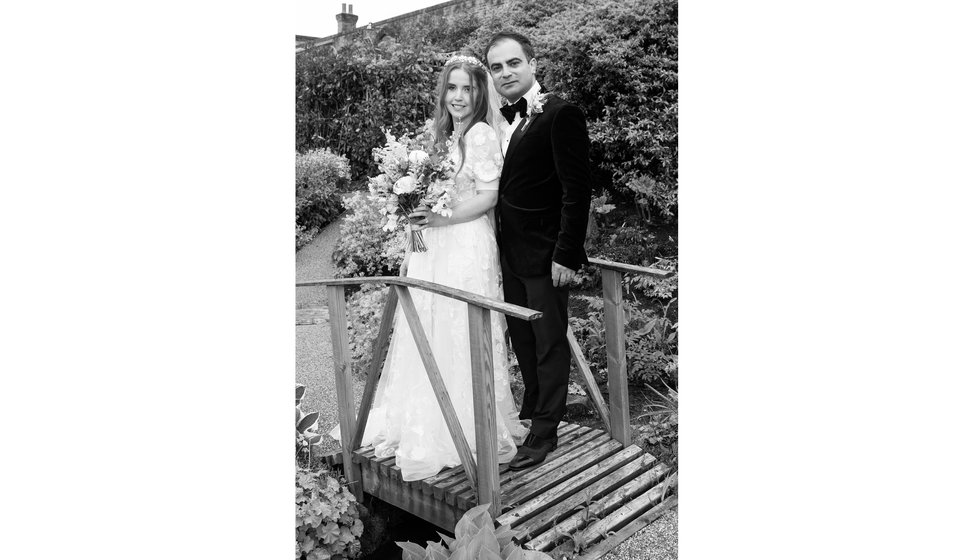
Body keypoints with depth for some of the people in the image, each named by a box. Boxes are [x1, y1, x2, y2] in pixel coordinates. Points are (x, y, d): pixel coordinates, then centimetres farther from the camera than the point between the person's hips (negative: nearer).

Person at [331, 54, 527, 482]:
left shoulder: (481, 133, -7)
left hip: (466, 246, -8)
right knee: (428, 337, 12)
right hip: (432, 250, 8)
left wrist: (441, 218, -18)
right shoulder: (441, 134, 16)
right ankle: (426, 426, 28)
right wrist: (416, 231, 7)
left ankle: (471, 430, 16)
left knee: (459, 339, -1)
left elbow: (487, 198, -13)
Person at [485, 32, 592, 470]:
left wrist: (565, 254, -19)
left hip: (545, 255, -8)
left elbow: (577, 190, -16)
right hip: (511, 253, 8)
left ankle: (545, 432, 16)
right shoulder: (502, 121, 12)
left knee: (550, 343, 4)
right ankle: (531, 408, 35)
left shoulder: (560, 114, -12)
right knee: (522, 339, 18)